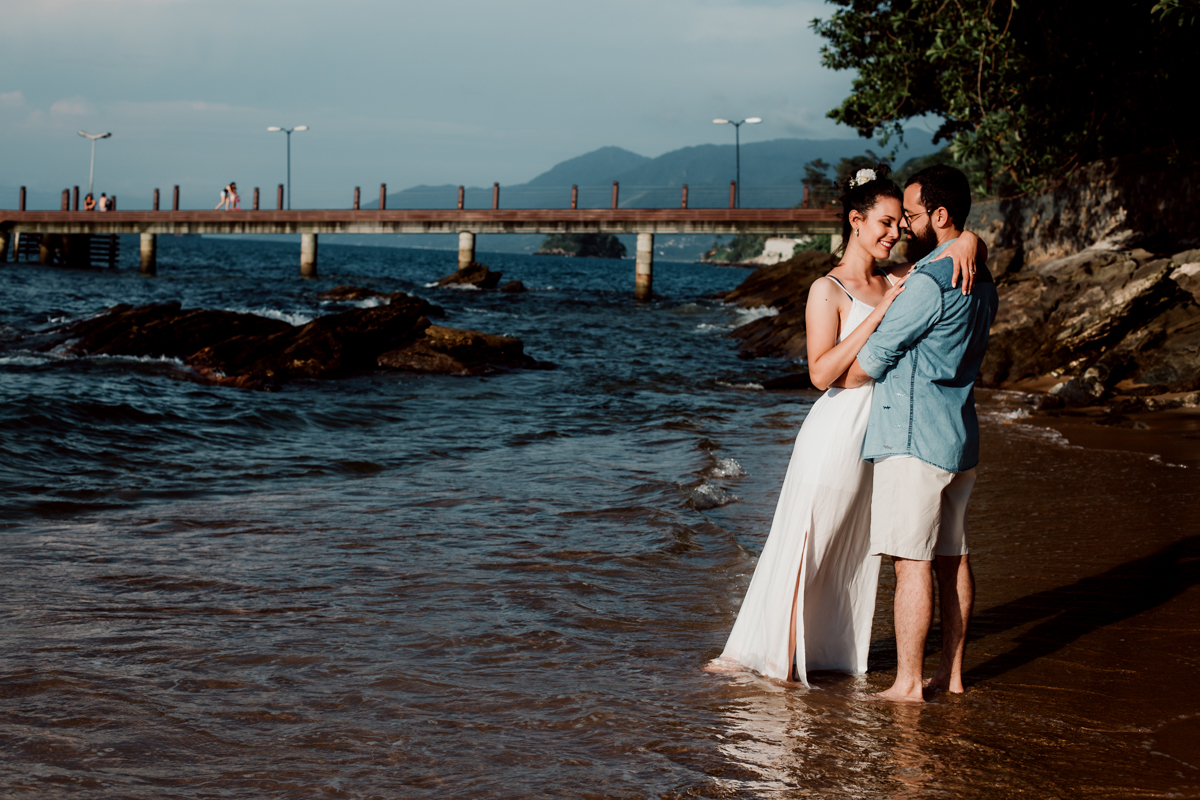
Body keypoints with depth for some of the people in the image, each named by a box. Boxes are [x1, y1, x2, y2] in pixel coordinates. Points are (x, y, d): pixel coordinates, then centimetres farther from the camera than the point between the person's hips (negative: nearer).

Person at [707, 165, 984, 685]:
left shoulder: (897, 282, 7)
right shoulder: (828, 291, -9)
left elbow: (968, 238, 14)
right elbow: (821, 372, -19)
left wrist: (964, 244, -11)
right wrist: (880, 312, -22)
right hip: (837, 430, -6)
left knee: (856, 551, 11)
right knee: (805, 546, 2)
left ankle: (831, 651, 20)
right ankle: (781, 655, 11)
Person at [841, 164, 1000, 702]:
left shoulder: (929, 282, -17)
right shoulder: (980, 281, 13)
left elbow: (875, 355, -10)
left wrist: (844, 388, 8)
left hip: (913, 436, -9)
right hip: (960, 435, 9)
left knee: (912, 561, -7)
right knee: (951, 556, 12)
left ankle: (908, 683, -5)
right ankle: (951, 673, 18)